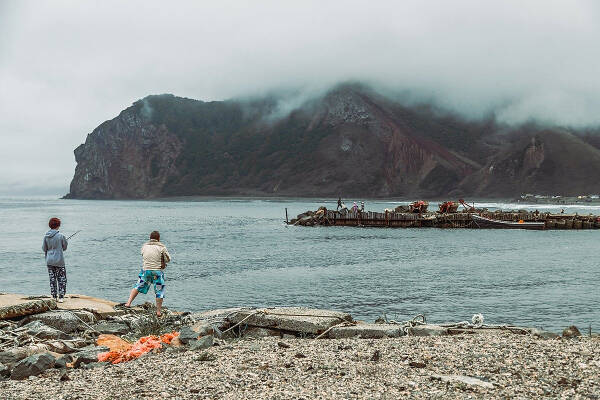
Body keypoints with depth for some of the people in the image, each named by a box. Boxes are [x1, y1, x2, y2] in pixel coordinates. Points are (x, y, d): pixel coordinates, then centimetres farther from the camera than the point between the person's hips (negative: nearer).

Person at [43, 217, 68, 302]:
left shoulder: (46, 236, -3)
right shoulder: (60, 236, -12)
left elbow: (44, 249, 3)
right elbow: (65, 247, -1)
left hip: (49, 261, 3)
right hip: (59, 260, -3)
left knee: (52, 279, 11)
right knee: (62, 279, 6)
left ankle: (54, 297, 14)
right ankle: (61, 297, 2)